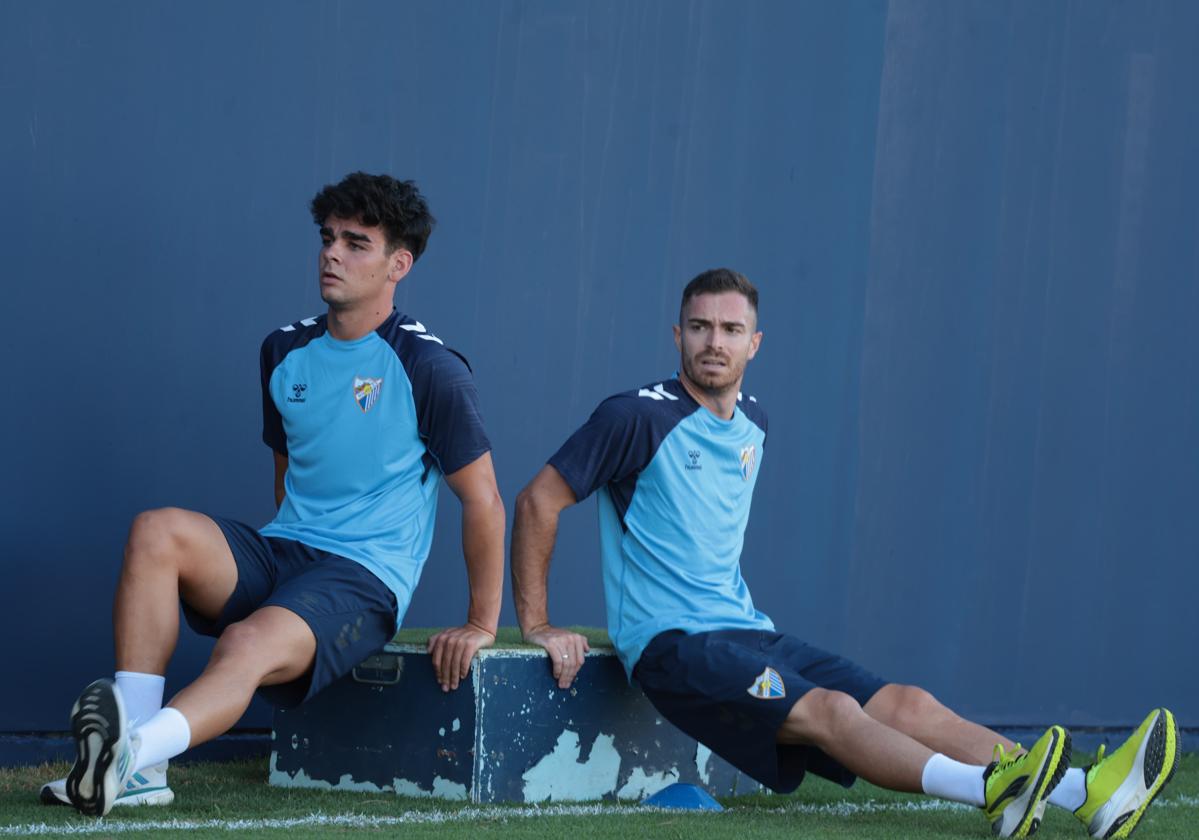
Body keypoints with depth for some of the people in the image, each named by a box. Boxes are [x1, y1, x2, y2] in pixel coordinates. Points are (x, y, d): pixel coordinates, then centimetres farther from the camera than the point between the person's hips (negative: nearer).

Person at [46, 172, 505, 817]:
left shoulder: (428, 368, -6)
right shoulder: (286, 352, 13)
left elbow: (483, 501, -2)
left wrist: (481, 625, -1)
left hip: (365, 581, -6)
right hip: (281, 553, 6)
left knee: (247, 645, -35)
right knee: (157, 532, -24)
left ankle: (132, 748, -62)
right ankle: (134, 769, -33)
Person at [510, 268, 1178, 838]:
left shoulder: (752, 425, 16)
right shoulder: (640, 418, -7)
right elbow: (539, 501, -7)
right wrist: (537, 626, -10)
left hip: (748, 632, 7)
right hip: (672, 645, -7)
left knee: (907, 706, -9)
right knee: (828, 709, -29)